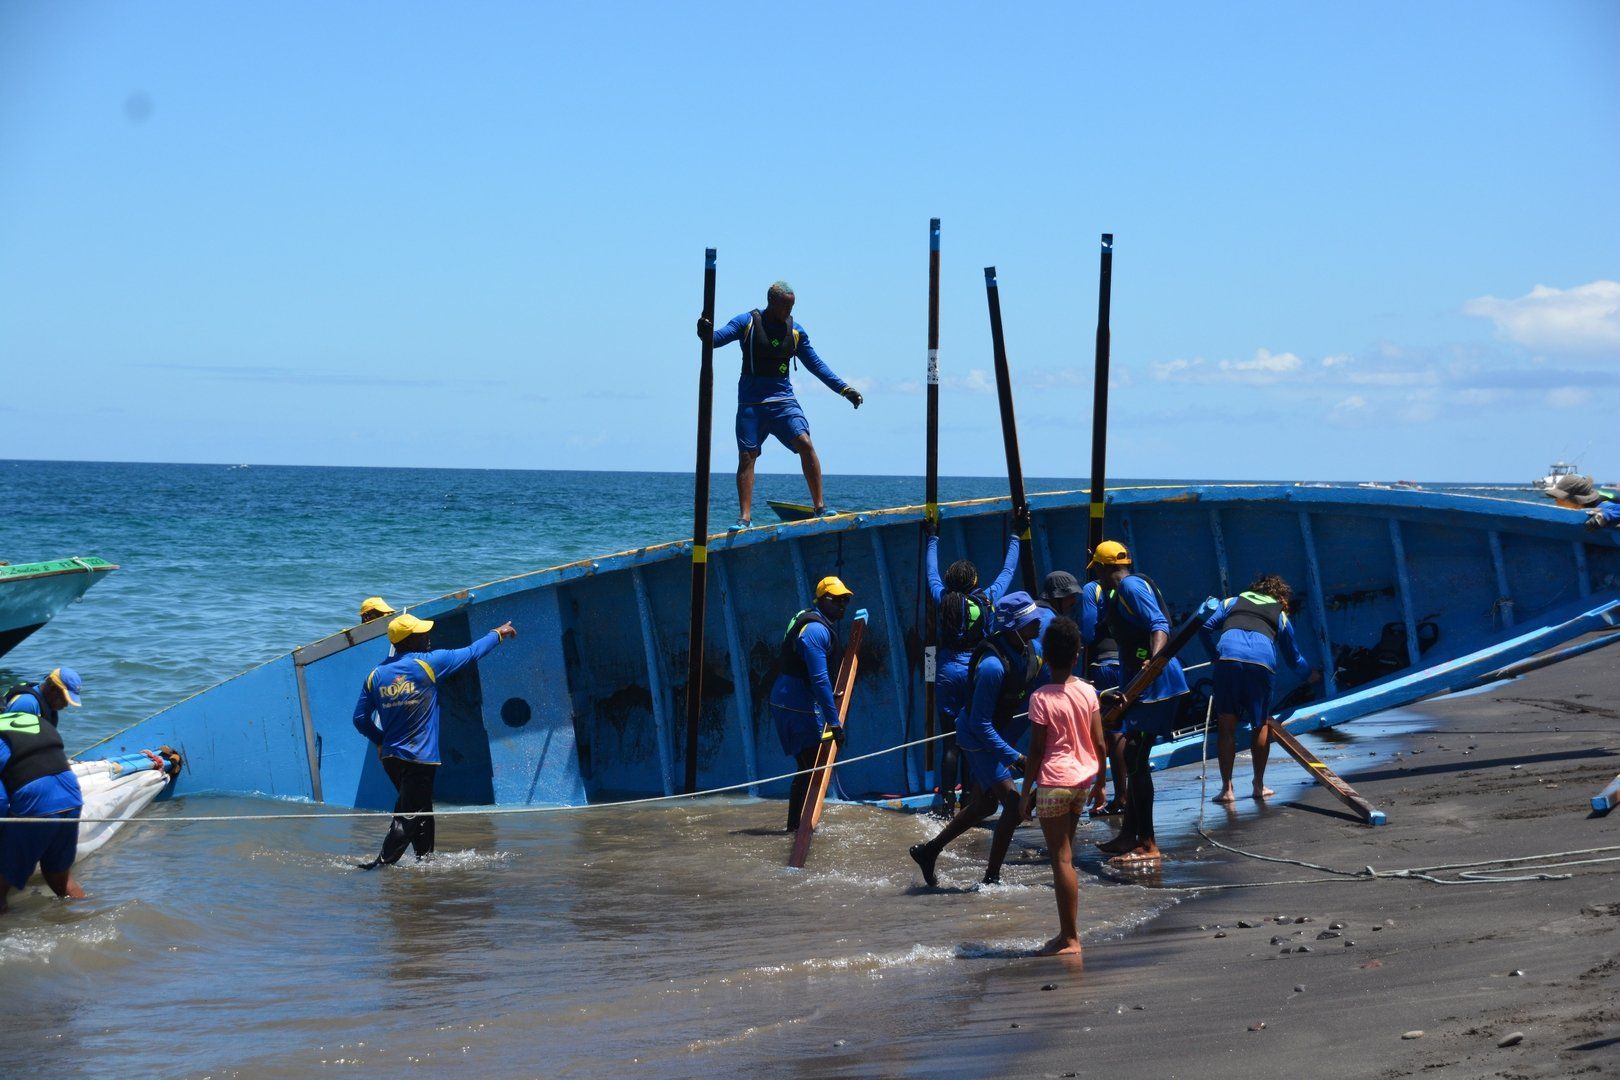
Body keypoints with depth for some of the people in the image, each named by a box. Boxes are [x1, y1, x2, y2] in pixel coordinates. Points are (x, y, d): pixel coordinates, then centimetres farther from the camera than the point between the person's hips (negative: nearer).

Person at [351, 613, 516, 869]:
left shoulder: (376, 674, 5)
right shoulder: (428, 663, -9)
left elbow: (360, 719, 7)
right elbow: (471, 653, 4)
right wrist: (498, 634, 20)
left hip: (390, 758, 6)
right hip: (420, 758, -6)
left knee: (420, 810, 20)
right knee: (410, 815, -4)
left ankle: (425, 857, 26)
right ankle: (384, 862, -10)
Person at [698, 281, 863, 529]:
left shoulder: (795, 330, 8)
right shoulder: (747, 322, 0)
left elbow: (816, 364, 14)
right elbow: (718, 337, -10)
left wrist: (844, 389, 10)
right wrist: (705, 332, -35)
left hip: (783, 399, 1)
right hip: (751, 403, -1)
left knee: (805, 443, -17)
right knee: (746, 457, -4)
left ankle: (820, 506, -12)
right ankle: (745, 516, 2)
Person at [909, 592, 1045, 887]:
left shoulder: (1027, 648, -7)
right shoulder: (993, 666, -33)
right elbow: (980, 724, -29)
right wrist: (1012, 757, -32)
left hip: (993, 733, 10)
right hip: (978, 739, -9)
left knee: (984, 804, 22)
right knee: (1014, 804, -13)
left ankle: (927, 851, 37)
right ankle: (991, 879, 0)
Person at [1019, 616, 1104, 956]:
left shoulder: (1040, 698, -12)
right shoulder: (1087, 691, 1)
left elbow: (1036, 751, -11)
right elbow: (1099, 743, 3)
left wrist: (1026, 792, -2)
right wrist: (1099, 782, 15)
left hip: (1054, 782, -6)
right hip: (1083, 778, 6)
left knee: (1061, 860, -3)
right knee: (1065, 857, 17)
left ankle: (1070, 940, -3)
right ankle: (1067, 932, 20)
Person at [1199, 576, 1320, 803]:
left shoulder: (1232, 602, 30)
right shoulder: (1280, 616, 29)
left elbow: (1206, 627, 17)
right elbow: (1294, 656, 38)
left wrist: (1216, 655, 32)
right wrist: (1310, 675, 58)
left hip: (1229, 657, 0)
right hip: (1262, 662, 0)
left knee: (1226, 726, 3)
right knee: (1261, 725, 17)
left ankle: (1227, 789, -3)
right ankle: (1259, 786, 22)